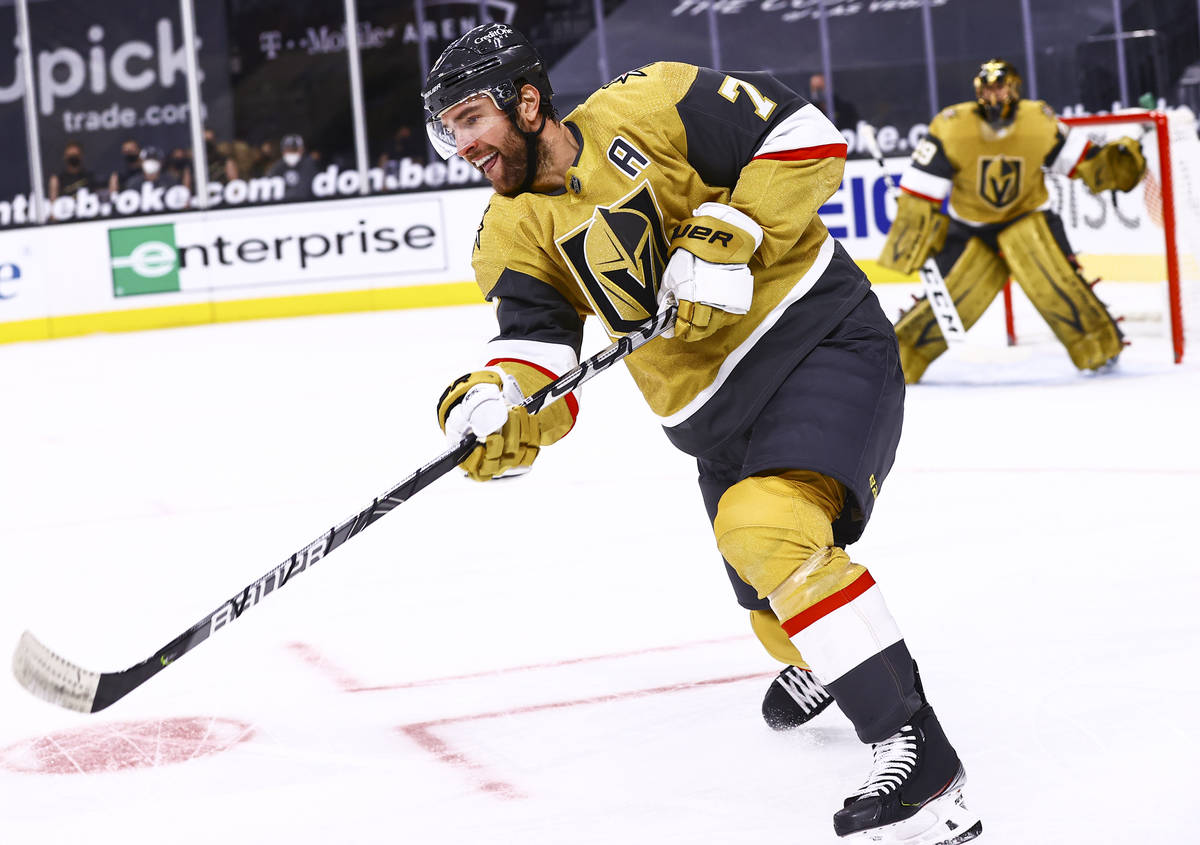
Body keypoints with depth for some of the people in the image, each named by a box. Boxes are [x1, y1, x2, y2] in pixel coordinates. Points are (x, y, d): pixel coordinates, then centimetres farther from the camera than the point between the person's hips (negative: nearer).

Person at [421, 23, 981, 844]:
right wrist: (498, 404, -29)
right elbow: (541, 354, -8)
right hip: (718, 419, 7)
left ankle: (917, 753, -27)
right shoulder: (513, 233, 3)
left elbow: (807, 139, -13)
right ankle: (823, 670, 52)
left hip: (822, 337, -6)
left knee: (767, 529, -30)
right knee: (780, 620, 13)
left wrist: (727, 237, -23)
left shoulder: (647, 107, -12)